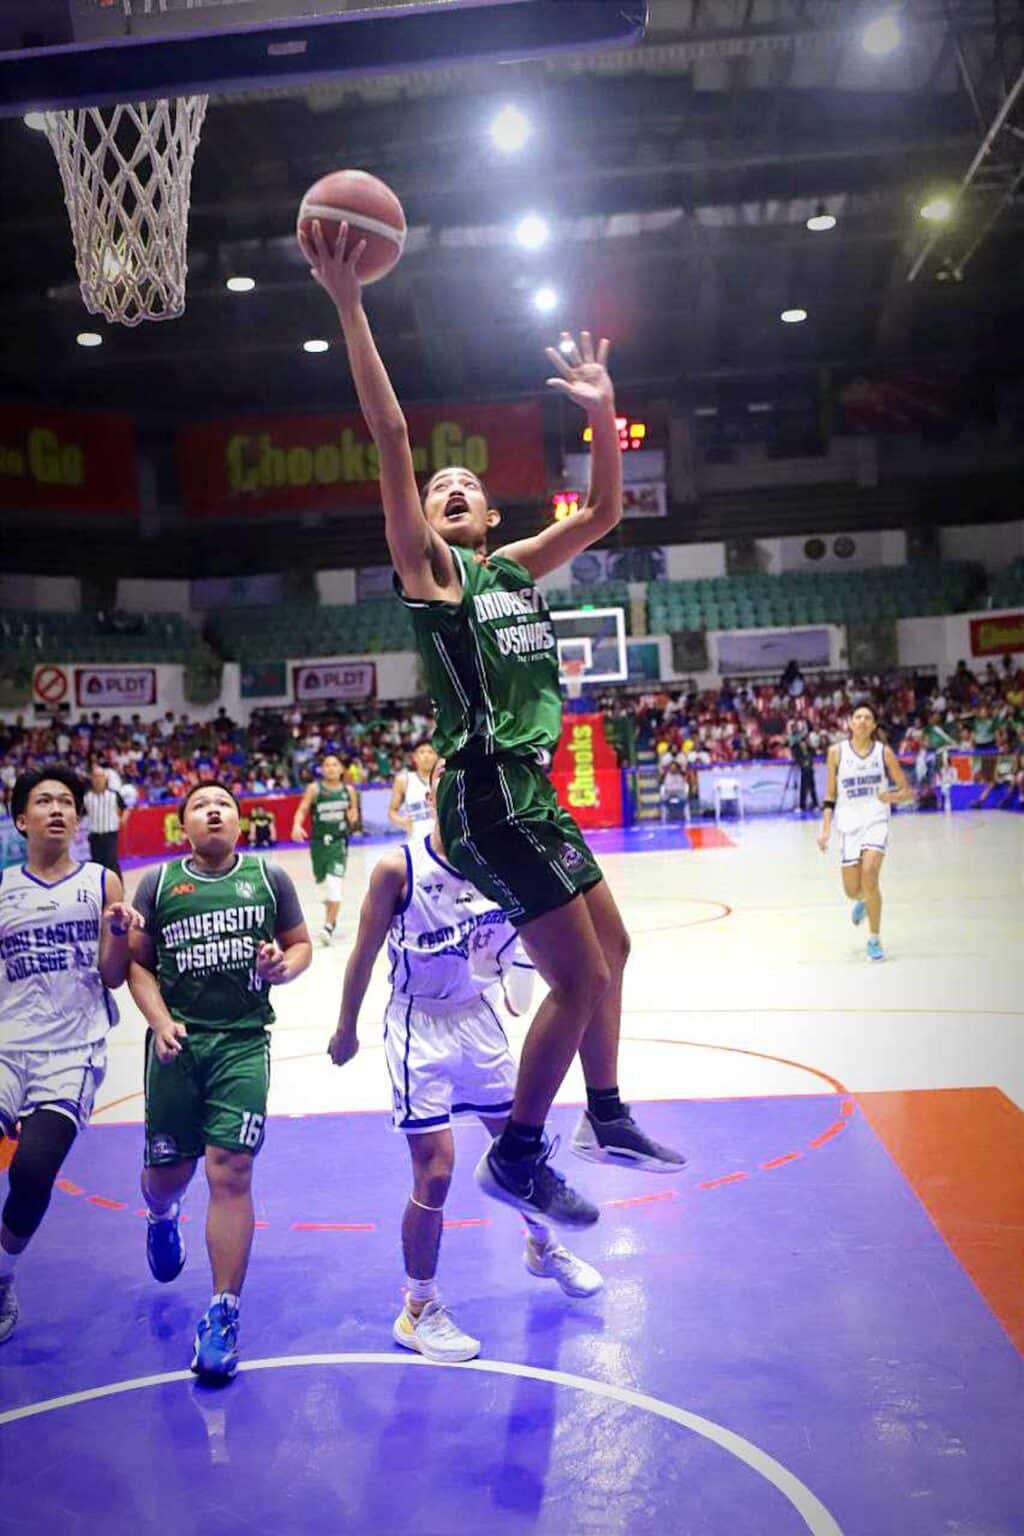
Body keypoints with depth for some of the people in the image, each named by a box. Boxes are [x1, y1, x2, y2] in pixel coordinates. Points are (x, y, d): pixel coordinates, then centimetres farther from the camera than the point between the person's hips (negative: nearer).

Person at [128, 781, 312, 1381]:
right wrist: (161, 1023, -9)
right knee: (166, 1173, 10)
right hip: (177, 1042, 1)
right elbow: (138, 963, 5)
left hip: (243, 1042, -1)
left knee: (231, 1173, -10)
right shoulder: (158, 884, 6)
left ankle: (224, 1315, 3)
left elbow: (301, 945, 12)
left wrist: (283, 965, -10)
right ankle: (163, 1218, 50)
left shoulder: (269, 877, 6)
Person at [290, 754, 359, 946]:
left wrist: (353, 818, -10)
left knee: (334, 883, -16)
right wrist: (297, 826, -29)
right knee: (324, 882, 17)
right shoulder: (315, 788, -4)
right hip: (318, 840, 1)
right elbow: (302, 810, -10)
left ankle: (329, 926, -13)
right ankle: (331, 917, 46)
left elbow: (354, 812, 13)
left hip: (339, 841, -1)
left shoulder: (349, 790, 1)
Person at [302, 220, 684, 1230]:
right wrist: (348, 303, -19)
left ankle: (605, 1117, 35)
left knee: (611, 948, 17)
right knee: (581, 977, -8)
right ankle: (517, 1158, 9)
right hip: (485, 797, -8)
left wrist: (603, 412, 8)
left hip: (529, 790, 8)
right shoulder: (428, 568, -4)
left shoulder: (515, 569, 15)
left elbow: (602, 513, 19)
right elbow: (391, 441, -13)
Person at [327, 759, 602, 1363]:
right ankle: (419, 1310, 16)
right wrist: (347, 1029, 3)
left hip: (478, 1018, 4)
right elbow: (365, 954, -6)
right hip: (419, 1028, -4)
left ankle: (544, 1247, 46)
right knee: (435, 1174, -5)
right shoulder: (399, 867, -17)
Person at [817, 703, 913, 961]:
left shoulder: (884, 752, 0)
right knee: (852, 890, 5)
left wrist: (892, 797, -17)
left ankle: (874, 940, -7)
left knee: (869, 875, -23)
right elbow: (830, 795, 9)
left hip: (876, 821, -2)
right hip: (849, 823, 2)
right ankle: (864, 901, 46)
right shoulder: (837, 751, 2)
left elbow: (908, 792, 5)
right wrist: (826, 828, 1)